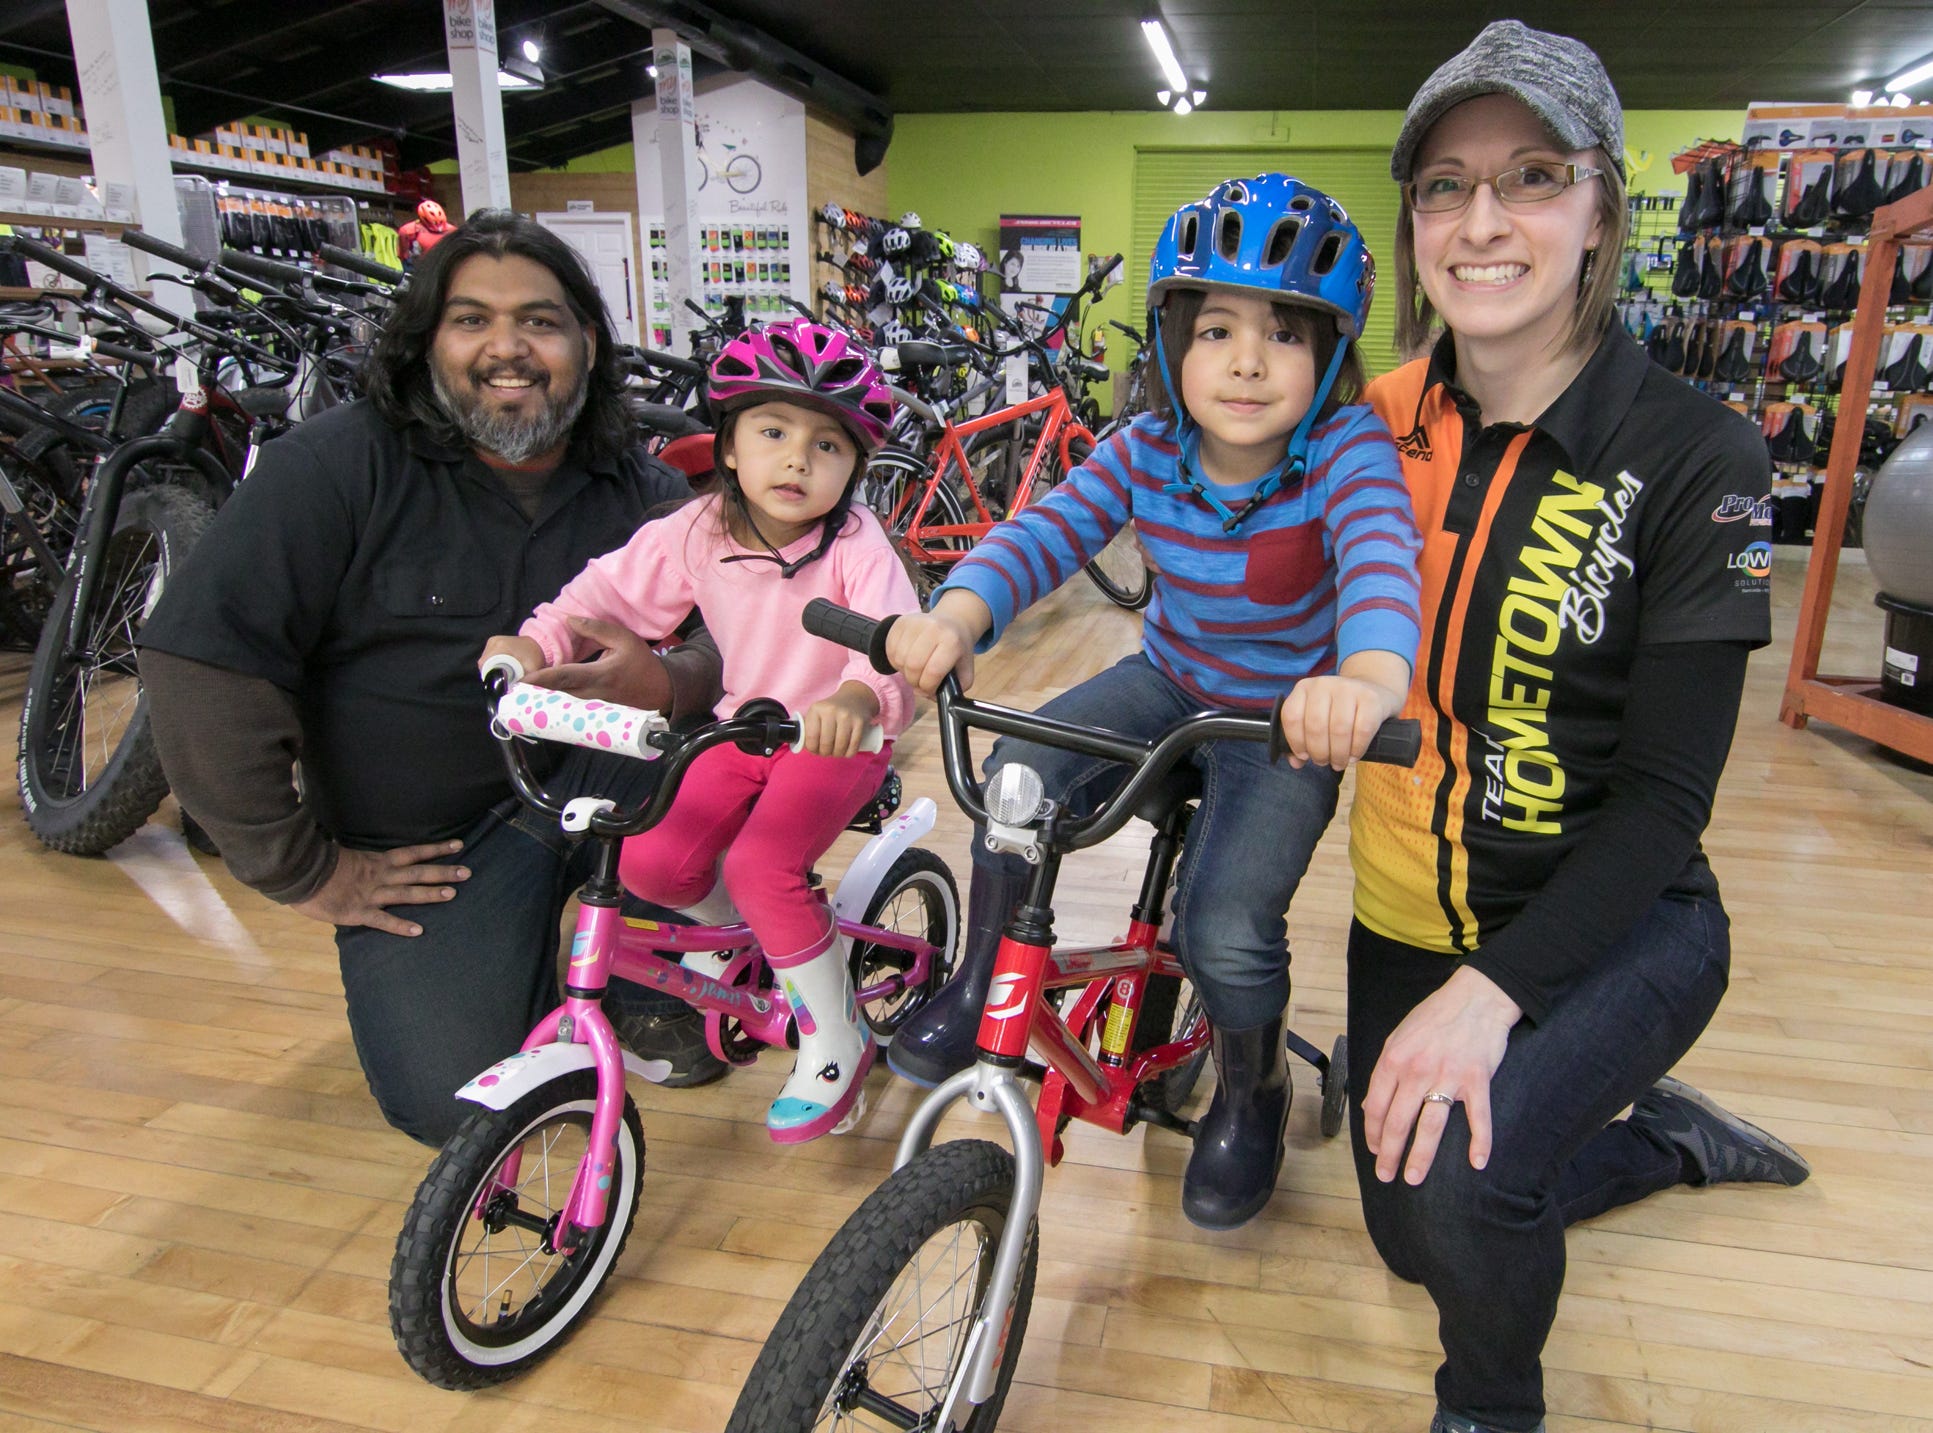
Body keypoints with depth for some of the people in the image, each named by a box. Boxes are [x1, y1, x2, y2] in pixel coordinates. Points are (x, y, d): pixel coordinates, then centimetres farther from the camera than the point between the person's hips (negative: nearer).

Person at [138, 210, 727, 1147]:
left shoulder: (639, 490, -1)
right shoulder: (341, 465, -13)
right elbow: (200, 664, -17)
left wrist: (666, 680, -32)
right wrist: (301, 869, -13)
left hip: (595, 784, 4)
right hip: (422, 853, -3)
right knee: (460, 1104, -19)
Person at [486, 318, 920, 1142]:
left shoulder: (855, 545, -21)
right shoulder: (698, 532, -7)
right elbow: (613, 589, 2)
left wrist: (858, 695, -57)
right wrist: (539, 640, -15)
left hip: (838, 736, -5)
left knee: (762, 866, -25)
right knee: (652, 863, -10)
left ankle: (835, 1043, -3)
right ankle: (748, 928, 25)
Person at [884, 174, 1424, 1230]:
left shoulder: (1348, 448, -22)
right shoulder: (1147, 450, -12)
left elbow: (1381, 558, -42)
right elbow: (1047, 530, -25)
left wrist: (1370, 676, -65)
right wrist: (958, 613, -47)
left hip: (1287, 718, -3)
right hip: (1169, 683, 4)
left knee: (1226, 927, -19)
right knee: (1023, 770, -22)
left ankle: (1251, 1095, 17)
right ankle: (982, 984, 4)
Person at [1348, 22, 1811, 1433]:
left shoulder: (1691, 453, -16)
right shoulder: (1389, 420, -4)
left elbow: (1666, 793, -19)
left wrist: (1492, 989, -28)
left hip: (1611, 925, -5)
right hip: (1411, 912, 5)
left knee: (1456, 1180, -31)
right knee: (1413, 1242, 17)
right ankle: (1670, 1136, 41)